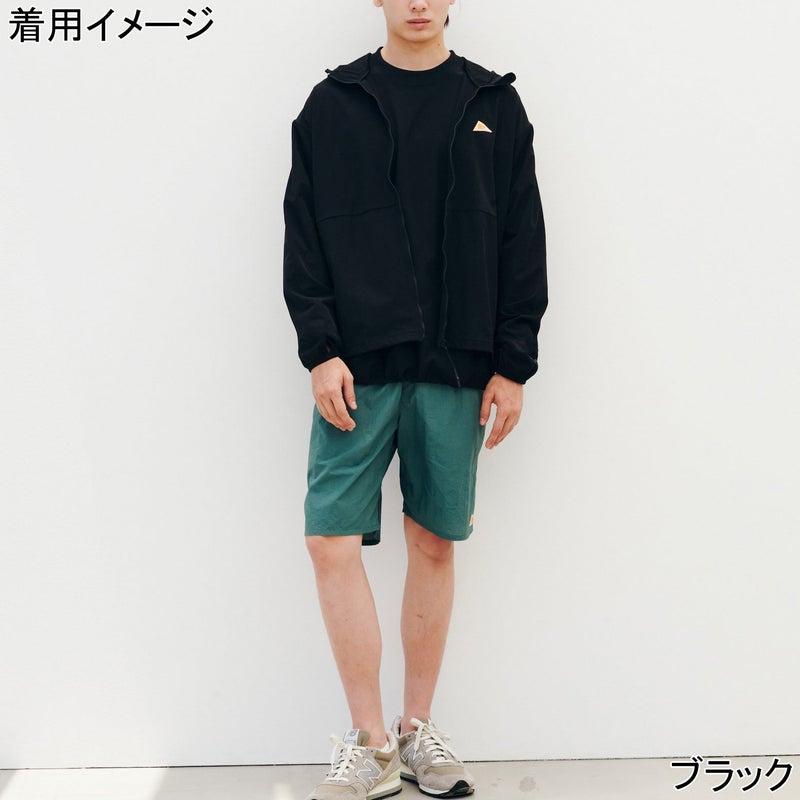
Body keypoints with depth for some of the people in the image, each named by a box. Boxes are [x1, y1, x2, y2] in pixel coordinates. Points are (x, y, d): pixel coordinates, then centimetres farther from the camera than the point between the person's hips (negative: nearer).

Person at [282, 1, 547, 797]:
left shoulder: (494, 105, 9)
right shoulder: (334, 103, 7)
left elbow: (523, 243, 7)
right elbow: (304, 237, 3)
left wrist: (513, 364, 0)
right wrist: (320, 349, -8)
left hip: (456, 367, 1)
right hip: (358, 364, -1)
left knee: (435, 544, 7)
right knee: (331, 541, -6)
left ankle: (417, 729, 22)